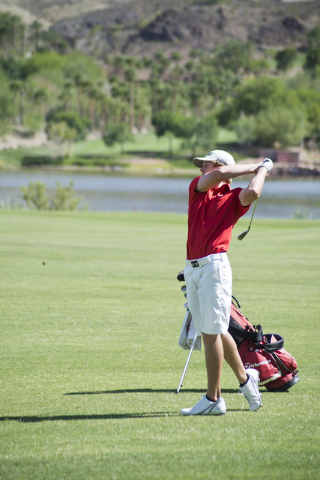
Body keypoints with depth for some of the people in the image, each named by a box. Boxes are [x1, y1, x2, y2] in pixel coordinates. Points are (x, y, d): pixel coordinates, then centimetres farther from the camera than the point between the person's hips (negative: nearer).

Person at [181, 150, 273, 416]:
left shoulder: (234, 198, 1)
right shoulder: (197, 189, 15)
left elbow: (253, 192, -21)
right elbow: (216, 176, -4)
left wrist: (262, 169, -1)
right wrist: (253, 166, 5)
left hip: (215, 266, -6)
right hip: (192, 268, 6)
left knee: (211, 332, -6)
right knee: (213, 332, 12)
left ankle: (213, 399, -2)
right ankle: (244, 378, 29)